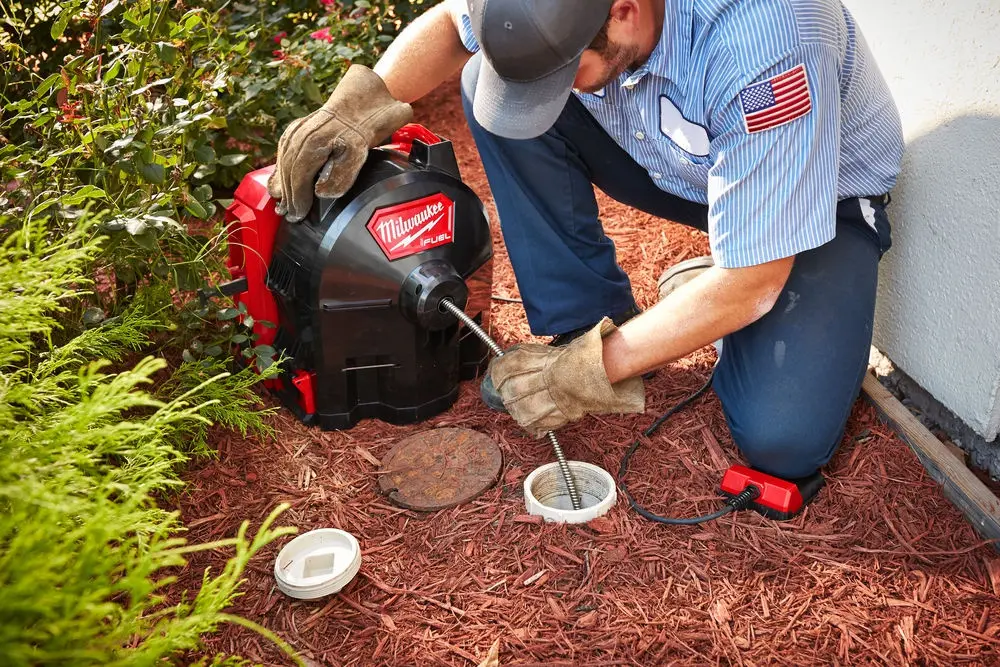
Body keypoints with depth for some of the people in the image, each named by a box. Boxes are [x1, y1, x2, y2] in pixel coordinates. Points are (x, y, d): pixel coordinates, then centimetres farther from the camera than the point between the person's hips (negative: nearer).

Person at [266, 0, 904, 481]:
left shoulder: (762, 51, -41)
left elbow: (753, 285, -33)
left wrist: (594, 371, -26)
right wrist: (364, 103, -20)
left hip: (828, 198, -4)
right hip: (675, 161, 5)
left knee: (784, 443, -26)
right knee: (495, 87, -18)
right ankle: (586, 324, -7)